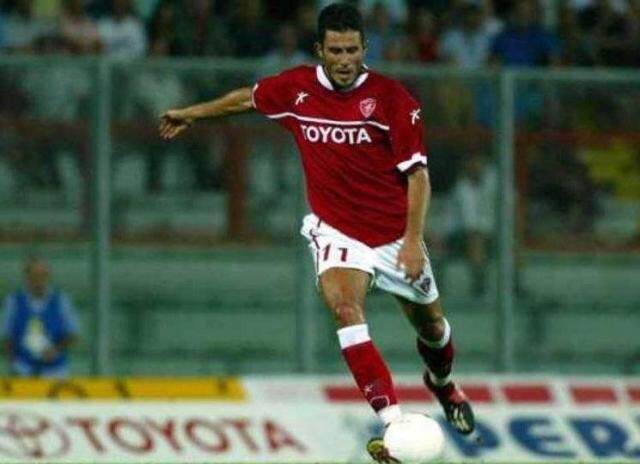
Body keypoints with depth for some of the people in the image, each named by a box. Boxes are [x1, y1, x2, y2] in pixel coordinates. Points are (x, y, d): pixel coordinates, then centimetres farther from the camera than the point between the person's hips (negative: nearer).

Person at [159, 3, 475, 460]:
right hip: (336, 230, 0)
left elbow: (417, 173, -13)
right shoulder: (296, 88, -5)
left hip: (394, 231, 0)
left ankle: (442, 381, 53)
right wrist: (193, 113, 30)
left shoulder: (392, 97, -14)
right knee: (345, 307, -28)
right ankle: (394, 423, -35)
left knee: (431, 324, 15)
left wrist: (413, 241, -23)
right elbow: (249, 97, 17)